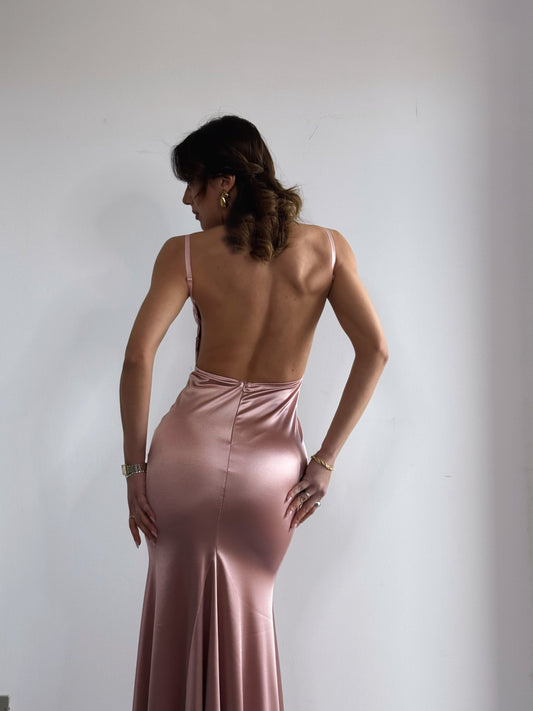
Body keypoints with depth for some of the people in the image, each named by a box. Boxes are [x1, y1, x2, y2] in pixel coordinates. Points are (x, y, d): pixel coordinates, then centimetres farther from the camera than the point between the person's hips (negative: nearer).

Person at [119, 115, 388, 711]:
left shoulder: (185, 253, -6)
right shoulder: (326, 248, 0)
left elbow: (138, 358, -15)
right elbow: (374, 351, -6)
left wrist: (135, 465, -6)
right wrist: (325, 460, -2)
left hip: (191, 445, -2)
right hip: (270, 460, 2)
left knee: (181, 611, 17)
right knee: (247, 617, 22)